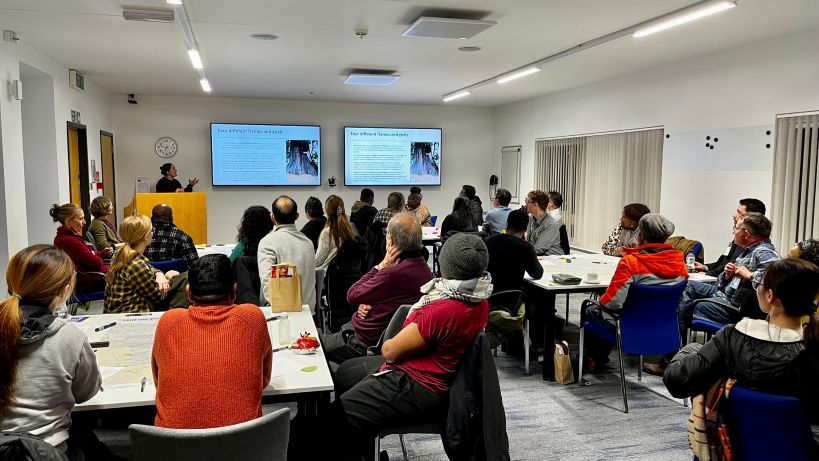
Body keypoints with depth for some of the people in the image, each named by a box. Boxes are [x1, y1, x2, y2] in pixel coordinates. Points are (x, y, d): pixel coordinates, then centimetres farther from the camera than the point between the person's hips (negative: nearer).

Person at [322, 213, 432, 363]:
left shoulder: (393, 273, -32)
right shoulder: (424, 268, -1)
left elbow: (352, 296, -16)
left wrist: (380, 266, -15)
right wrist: (364, 304, -7)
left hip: (366, 342, -9)